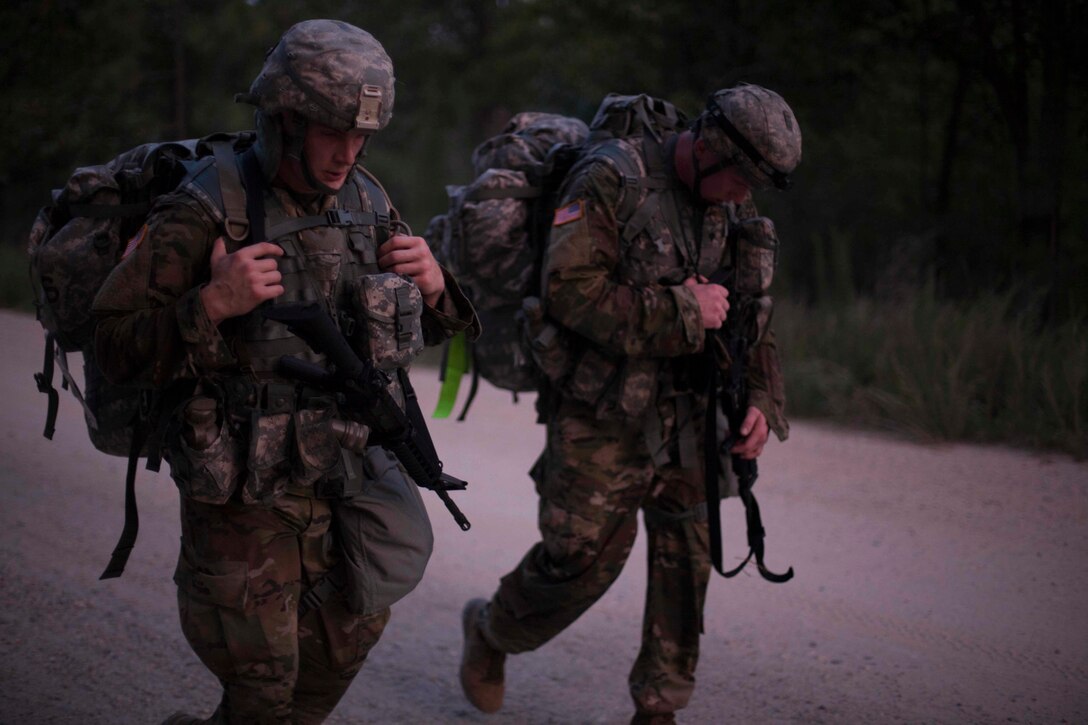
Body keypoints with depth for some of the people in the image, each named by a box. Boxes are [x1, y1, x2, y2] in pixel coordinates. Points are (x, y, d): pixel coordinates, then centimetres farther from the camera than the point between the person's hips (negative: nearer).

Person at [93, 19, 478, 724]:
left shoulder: (365, 202, -1)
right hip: (243, 498, -6)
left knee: (343, 649, 17)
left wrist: (431, 283, -11)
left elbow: (423, 324, 12)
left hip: (341, 478, 6)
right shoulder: (203, 215, -19)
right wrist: (212, 303, -33)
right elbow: (119, 349, -17)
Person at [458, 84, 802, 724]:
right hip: (601, 412, -6)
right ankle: (490, 631, 25)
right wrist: (681, 312, -19)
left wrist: (761, 399, 1)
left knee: (687, 556, 5)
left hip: (685, 410, 6)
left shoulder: (732, 208, 7)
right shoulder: (613, 182, -15)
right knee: (584, 553, -3)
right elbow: (571, 290, -23)